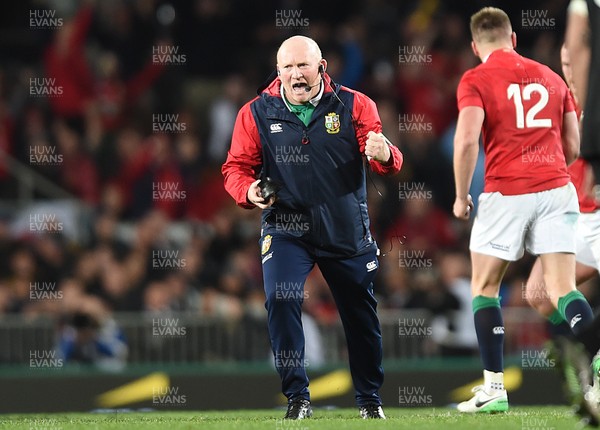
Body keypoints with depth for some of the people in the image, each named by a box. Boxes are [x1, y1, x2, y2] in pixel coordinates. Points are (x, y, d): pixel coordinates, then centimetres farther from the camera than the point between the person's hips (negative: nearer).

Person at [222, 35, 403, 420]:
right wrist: (248, 190, -21)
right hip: (285, 227, -1)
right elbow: (237, 167, 1)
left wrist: (383, 154, -38)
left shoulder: (354, 106, -5)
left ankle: (370, 399, 29)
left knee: (361, 315, 10)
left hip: (347, 230, 1)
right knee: (281, 301, -21)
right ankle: (297, 397, -10)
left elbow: (389, 163, -13)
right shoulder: (257, 113, -4)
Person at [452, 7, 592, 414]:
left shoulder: (475, 80, 0)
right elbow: (573, 146, 17)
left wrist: (461, 196, -1)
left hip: (505, 194, -3)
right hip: (556, 189, 3)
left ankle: (494, 387, 10)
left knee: (485, 289, 13)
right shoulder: (551, 77, 14)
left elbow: (467, 140, -14)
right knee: (563, 290, 1)